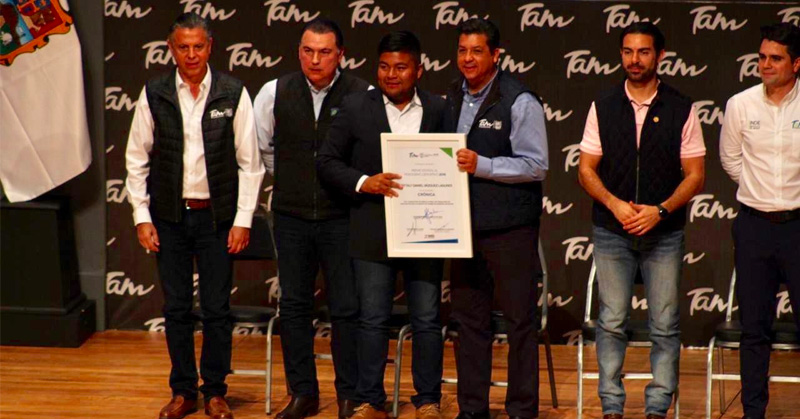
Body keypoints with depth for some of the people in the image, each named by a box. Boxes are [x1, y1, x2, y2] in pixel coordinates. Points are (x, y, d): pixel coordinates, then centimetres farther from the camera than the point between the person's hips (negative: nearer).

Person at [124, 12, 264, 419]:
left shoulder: (233, 94, -4)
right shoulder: (154, 94, -1)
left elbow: (249, 163, -1)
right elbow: (137, 158, 5)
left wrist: (243, 219, -5)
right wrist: (142, 216, 0)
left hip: (217, 217, -1)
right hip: (169, 217, 1)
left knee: (217, 309, 3)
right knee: (176, 308, 9)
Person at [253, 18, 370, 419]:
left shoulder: (362, 95, -9)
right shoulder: (275, 93, 1)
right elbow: (260, 146, 16)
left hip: (342, 217, -3)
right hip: (291, 216, 3)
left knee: (347, 308, -1)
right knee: (294, 306, 9)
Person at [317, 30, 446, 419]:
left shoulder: (439, 110, 4)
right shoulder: (355, 107, 2)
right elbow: (327, 162, 2)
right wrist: (363, 182, -14)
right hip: (372, 232, -1)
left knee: (427, 321, 5)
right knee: (373, 320, 5)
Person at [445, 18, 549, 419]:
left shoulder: (520, 102, -9)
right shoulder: (452, 99, 12)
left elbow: (535, 165, -13)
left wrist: (482, 165, -21)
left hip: (510, 228, -6)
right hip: (465, 224, 6)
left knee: (519, 319, 2)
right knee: (468, 317, 11)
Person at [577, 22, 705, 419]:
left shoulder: (681, 110, 1)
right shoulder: (603, 107, 5)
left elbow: (694, 174, 0)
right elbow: (586, 169, 6)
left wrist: (659, 210, -14)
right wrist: (614, 204, -12)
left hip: (664, 233, -1)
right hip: (612, 232, 1)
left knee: (664, 324, 2)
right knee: (611, 323, 2)